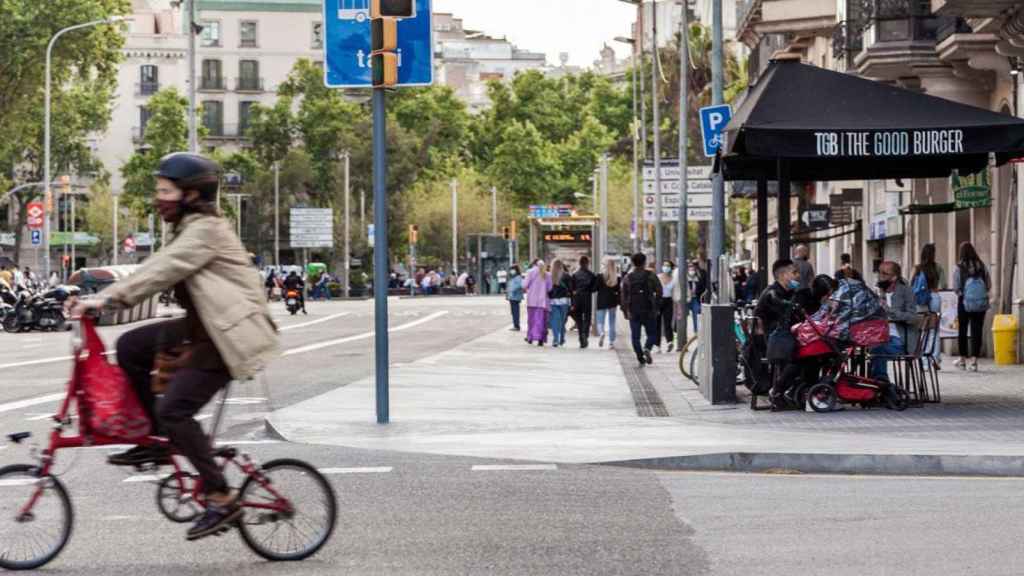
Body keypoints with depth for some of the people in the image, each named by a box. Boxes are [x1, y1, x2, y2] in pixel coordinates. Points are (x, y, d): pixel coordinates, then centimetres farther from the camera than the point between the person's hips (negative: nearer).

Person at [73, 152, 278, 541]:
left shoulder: (206, 230, -15)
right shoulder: (188, 230, 16)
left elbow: (162, 271, -25)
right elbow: (159, 270, 11)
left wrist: (108, 298, -28)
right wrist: (107, 297, 0)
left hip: (227, 336, -10)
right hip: (203, 327, 10)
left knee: (174, 410, -16)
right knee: (130, 347, 1)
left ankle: (222, 500, -9)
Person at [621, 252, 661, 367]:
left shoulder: (628, 278, 5)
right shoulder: (651, 276, -1)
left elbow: (623, 296, 2)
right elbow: (659, 291, -7)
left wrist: (625, 311, 5)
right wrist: (657, 306, 0)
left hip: (633, 312, 1)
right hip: (649, 310, -1)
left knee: (635, 336, 7)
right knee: (652, 334, 8)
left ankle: (640, 358, 0)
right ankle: (647, 348, -19)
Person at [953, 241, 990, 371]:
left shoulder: (959, 267, -9)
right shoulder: (982, 266, -1)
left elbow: (956, 287, -9)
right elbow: (989, 285, 2)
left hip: (964, 303, -2)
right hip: (981, 303, 2)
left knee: (962, 331, 12)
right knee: (977, 331, 3)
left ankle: (963, 359, 19)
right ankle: (974, 359, -2)